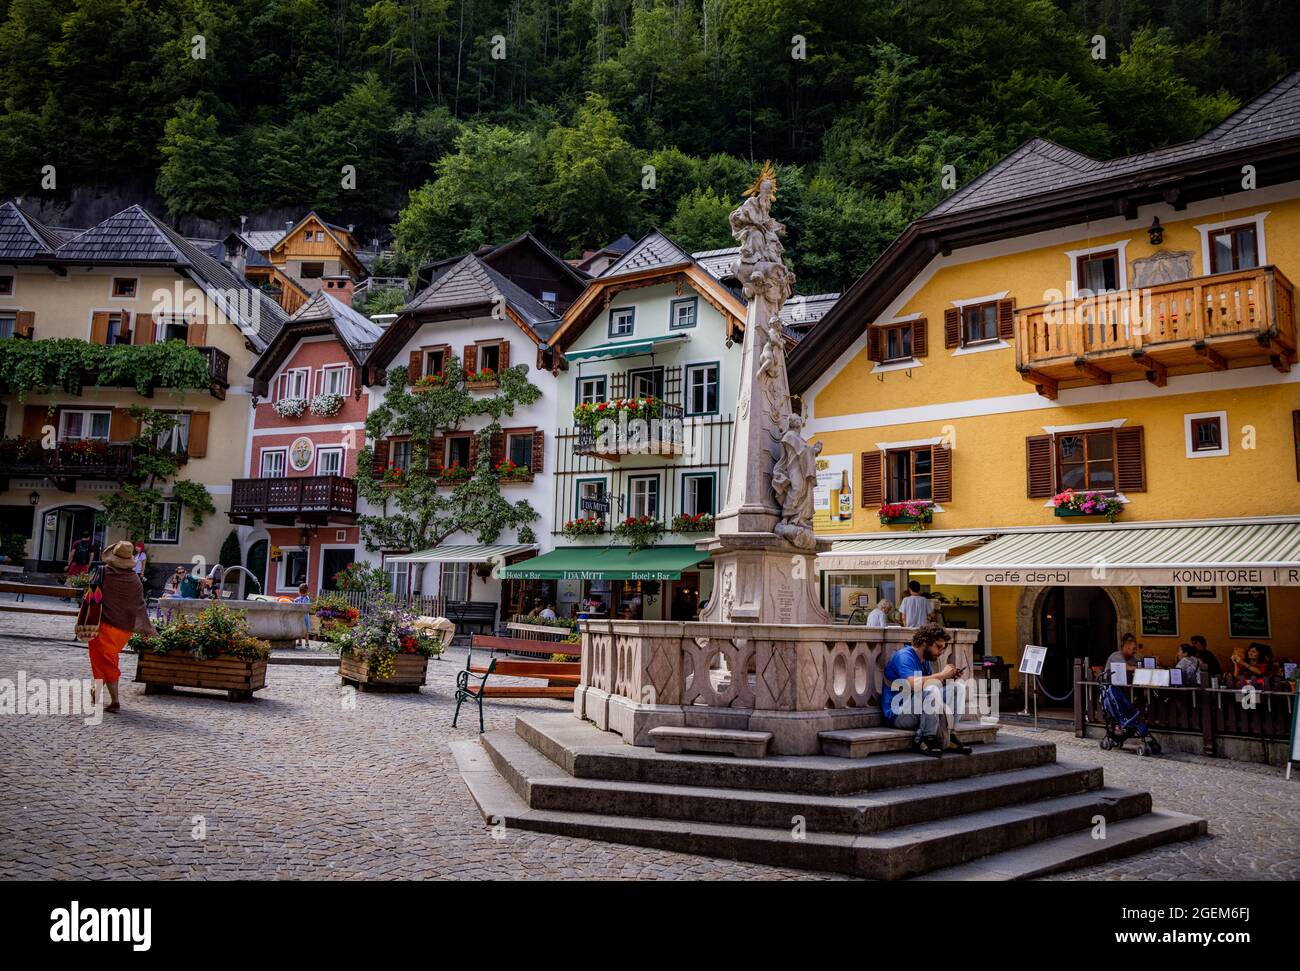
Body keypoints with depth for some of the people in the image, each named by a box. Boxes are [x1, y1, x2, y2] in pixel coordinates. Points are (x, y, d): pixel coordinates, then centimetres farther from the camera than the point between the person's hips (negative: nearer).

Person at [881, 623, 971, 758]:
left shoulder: (926, 660, 15)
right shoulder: (904, 656, -14)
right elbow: (914, 684, -31)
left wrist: (950, 676, -4)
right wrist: (942, 674, -20)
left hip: (923, 710, 9)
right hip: (898, 714, -9)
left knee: (956, 686, -1)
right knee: (932, 690, -33)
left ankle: (948, 735, -9)